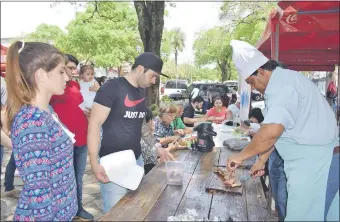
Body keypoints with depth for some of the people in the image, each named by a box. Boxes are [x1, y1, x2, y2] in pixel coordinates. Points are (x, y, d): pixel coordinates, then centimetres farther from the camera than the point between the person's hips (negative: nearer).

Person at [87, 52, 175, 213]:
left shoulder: (142, 92, 8)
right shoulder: (112, 87, -14)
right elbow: (94, 124, -16)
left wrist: (156, 147, 10)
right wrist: (94, 163, -22)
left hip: (137, 160, 7)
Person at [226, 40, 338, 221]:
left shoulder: (282, 83, -22)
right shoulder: (281, 83, 12)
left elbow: (271, 132, -33)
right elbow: (276, 130, 15)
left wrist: (240, 156, -20)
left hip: (312, 160, -10)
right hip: (306, 159, 10)